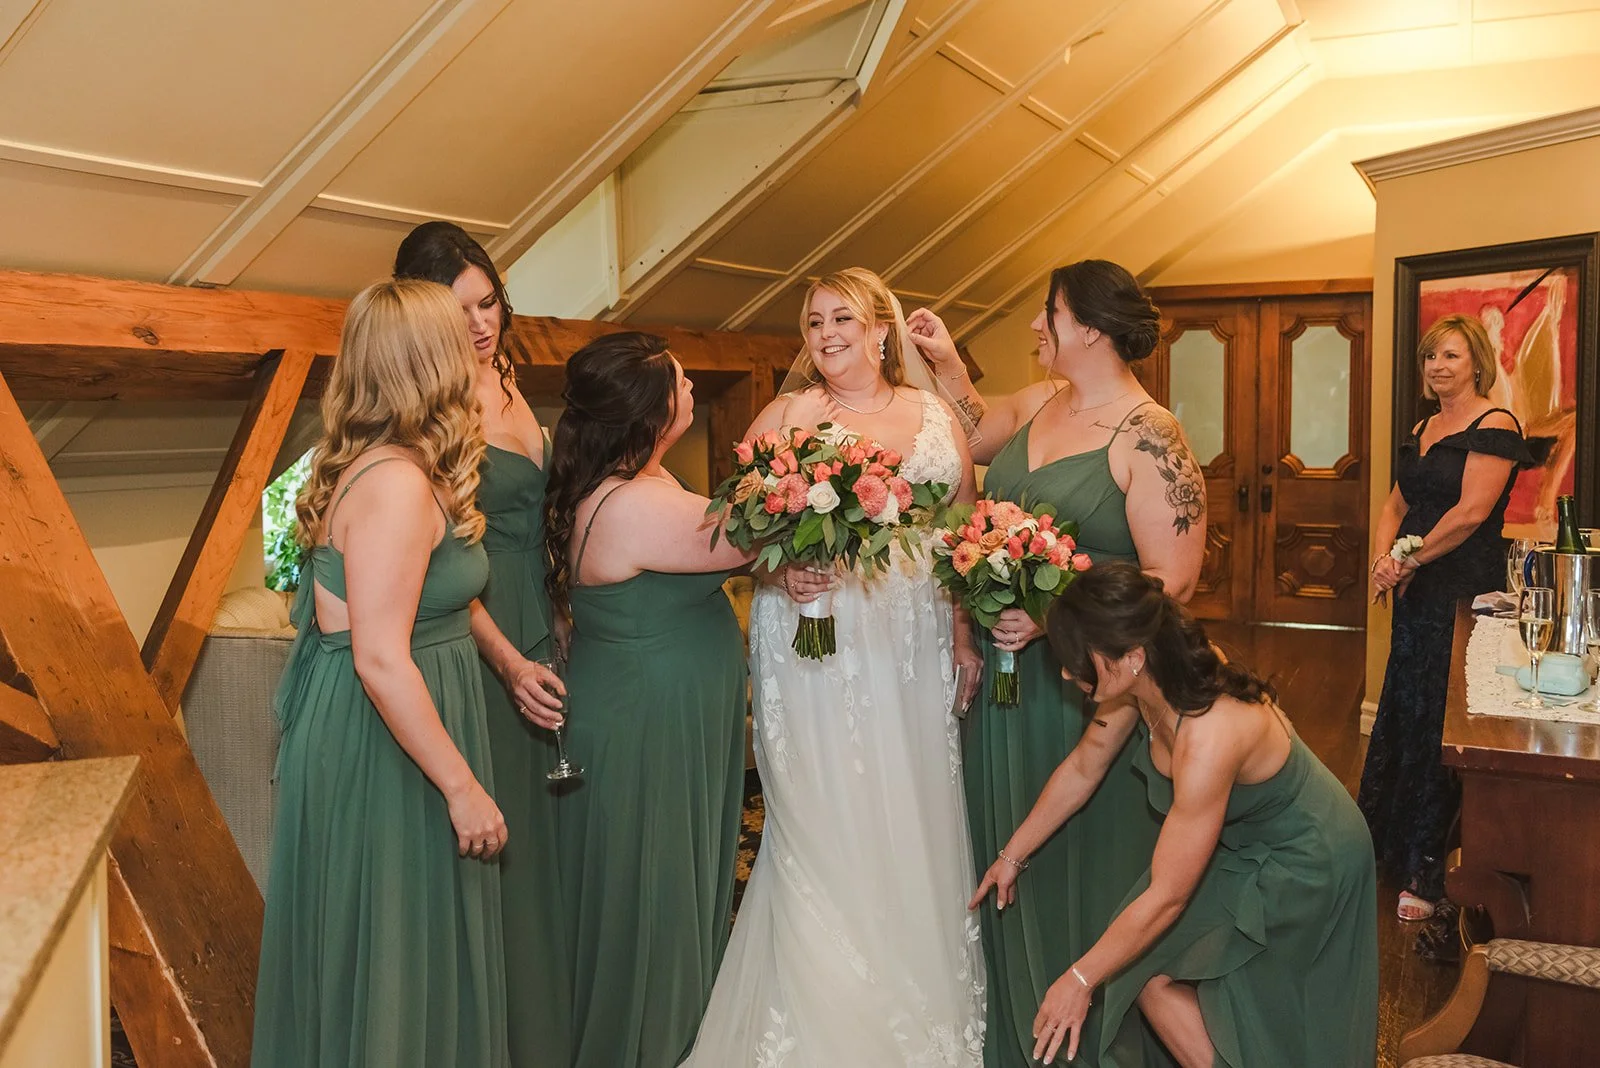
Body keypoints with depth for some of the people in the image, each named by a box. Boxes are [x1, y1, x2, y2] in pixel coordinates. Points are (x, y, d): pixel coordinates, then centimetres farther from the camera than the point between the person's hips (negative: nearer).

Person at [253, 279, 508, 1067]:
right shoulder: (398, 483, -23)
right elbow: (381, 659, -26)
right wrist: (463, 786, -22)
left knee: (389, 948, 22)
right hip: (385, 747, -10)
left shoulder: (367, 464, 8)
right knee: (392, 961, 6)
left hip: (373, 732, 10)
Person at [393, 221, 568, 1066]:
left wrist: (556, 621, 11)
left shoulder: (501, 377, 7)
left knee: (536, 820, 18)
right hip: (478, 636, -8)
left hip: (536, 624, 8)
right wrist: (508, 661, -22)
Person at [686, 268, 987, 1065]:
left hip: (912, 650, 3)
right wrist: (779, 571, -20)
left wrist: (964, 638, 7)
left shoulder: (936, 417, 10)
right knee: (822, 830, 0)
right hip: (813, 649, -3)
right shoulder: (786, 415, 2)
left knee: (913, 824, 8)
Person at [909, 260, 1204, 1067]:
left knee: (1081, 860, 7)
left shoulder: (1148, 436, -16)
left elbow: (1173, 580, -20)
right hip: (1009, 671, 7)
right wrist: (945, 363, 14)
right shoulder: (1042, 402, 6)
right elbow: (977, 438, 26)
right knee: (1008, 849, 18)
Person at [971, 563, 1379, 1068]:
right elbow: (1082, 769, 1)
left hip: (1302, 868, -7)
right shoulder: (1145, 680, -18)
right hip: (1242, 842, 7)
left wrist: (1079, 981, -20)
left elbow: (1166, 898, -30)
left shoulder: (1208, 741, -40)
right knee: (1145, 970, 2)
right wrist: (1012, 855, 8)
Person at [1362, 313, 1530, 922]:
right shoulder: (1422, 430, 15)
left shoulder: (1494, 426, -10)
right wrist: (1383, 559, -4)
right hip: (1418, 594, 8)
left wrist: (1410, 562, -12)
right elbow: (1397, 504, 14)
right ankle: (1388, 844, 29)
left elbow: (1471, 511, -19)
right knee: (1402, 714, 15)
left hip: (1465, 595, -8)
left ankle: (1427, 871, 8)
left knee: (1439, 723, -3)